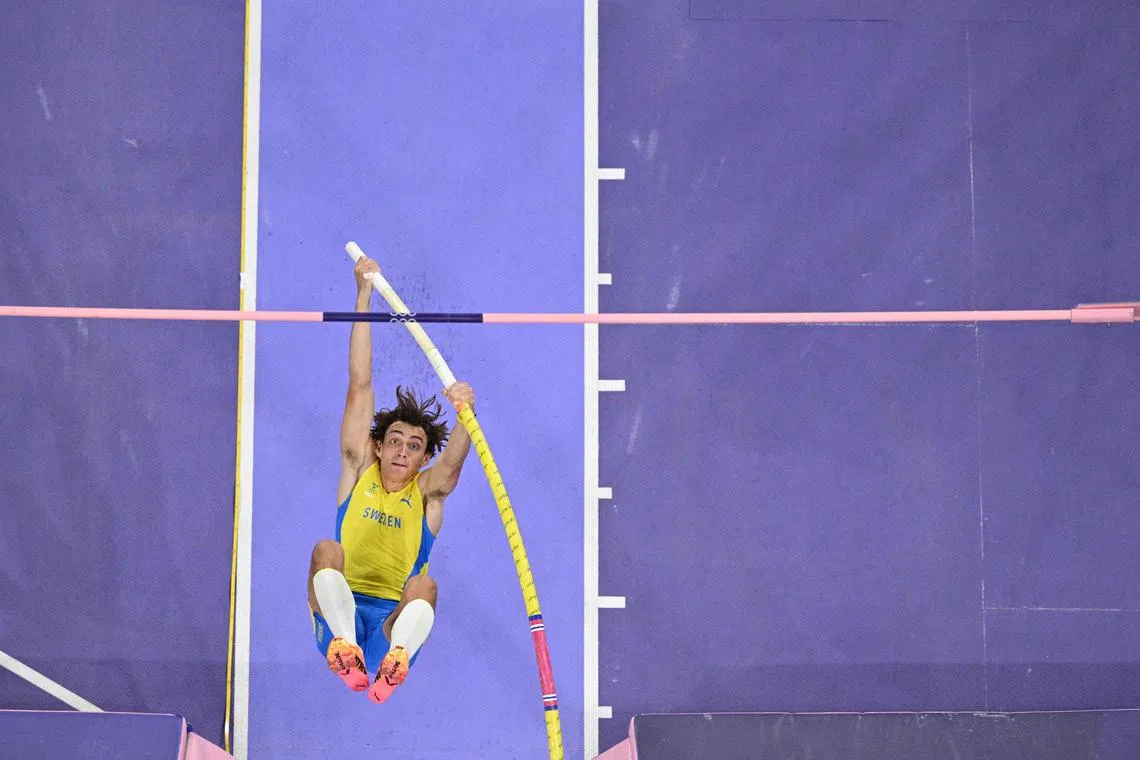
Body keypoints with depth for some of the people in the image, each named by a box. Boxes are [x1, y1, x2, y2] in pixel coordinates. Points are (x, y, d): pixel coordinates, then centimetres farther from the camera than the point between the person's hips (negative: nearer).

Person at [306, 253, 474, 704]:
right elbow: (360, 385, 10)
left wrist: (465, 411, -34)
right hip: (337, 614, 1)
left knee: (424, 584, -30)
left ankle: (396, 658, -60)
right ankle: (344, 646, -49)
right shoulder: (359, 471, 15)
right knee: (326, 551, -25)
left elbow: (454, 459, -10)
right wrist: (364, 295, 5)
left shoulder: (428, 490, 13)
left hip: (393, 621, -1)